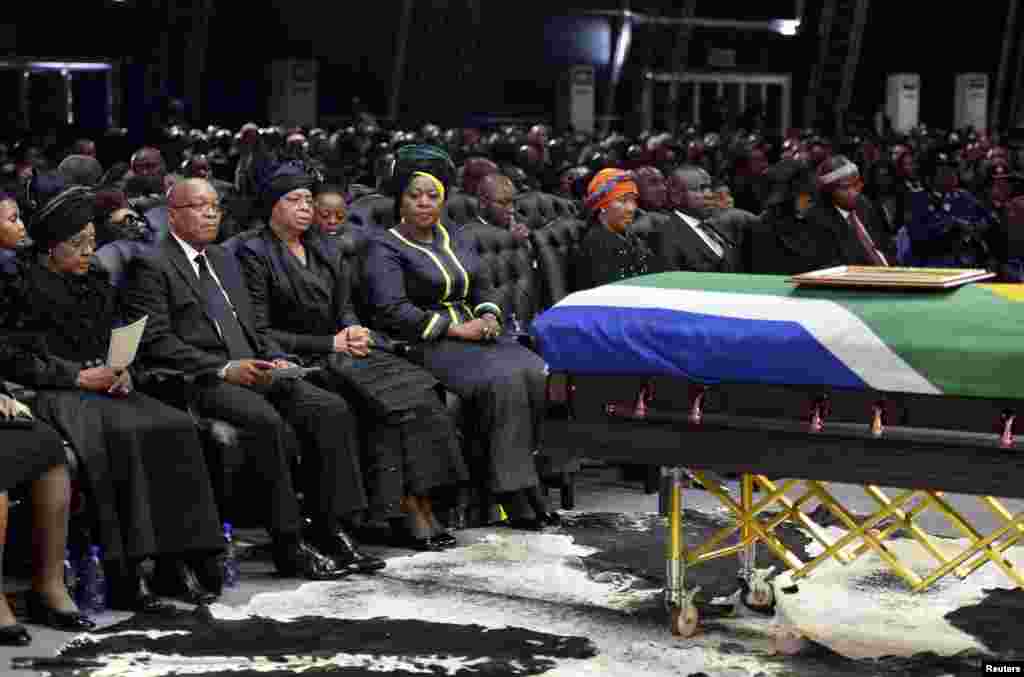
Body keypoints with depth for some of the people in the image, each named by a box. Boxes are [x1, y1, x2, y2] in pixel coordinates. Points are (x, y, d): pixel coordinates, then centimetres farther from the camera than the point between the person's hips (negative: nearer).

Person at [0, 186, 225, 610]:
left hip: (107, 387, 6)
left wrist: (123, 370, 0)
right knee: (119, 436, -35)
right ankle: (122, 575, -32)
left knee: (176, 428, -21)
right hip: (55, 395, -6)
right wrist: (79, 376, -13)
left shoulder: (96, 283, 21)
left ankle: (177, 561, -23)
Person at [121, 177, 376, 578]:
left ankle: (327, 529, -12)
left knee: (332, 410, -15)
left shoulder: (224, 260, 26)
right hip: (201, 381, -7)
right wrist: (224, 368, -18)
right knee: (270, 423, -34)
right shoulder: (152, 266, 0)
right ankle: (289, 544, -25)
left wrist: (276, 359, 5)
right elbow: (156, 341, -10)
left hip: (254, 371, 8)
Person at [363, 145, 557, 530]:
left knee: (537, 374, -21)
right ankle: (514, 495, -25)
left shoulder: (454, 241, 20)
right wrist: (457, 328, -17)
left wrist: (489, 317, -2)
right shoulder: (386, 250, -2)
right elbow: (393, 312, -14)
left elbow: (483, 289, 22)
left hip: (474, 333, 7)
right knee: (503, 380, -30)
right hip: (427, 346, -6)